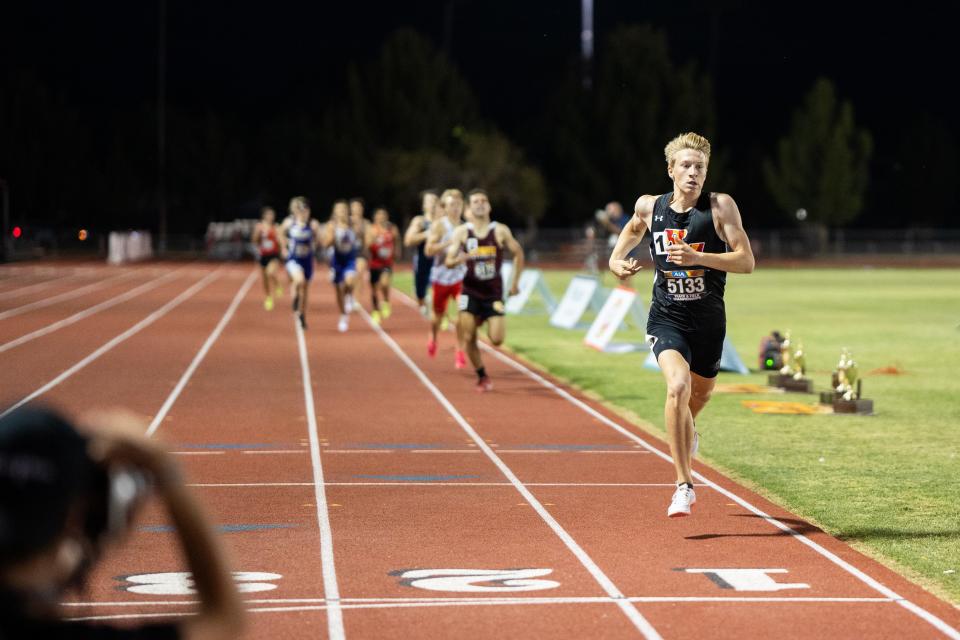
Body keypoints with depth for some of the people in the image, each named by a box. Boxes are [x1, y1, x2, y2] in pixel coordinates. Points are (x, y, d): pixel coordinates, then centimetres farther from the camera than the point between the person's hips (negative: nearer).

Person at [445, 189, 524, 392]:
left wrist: (515, 282, 7)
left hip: (493, 292, 0)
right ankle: (482, 377, 12)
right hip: (470, 291, 0)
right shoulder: (462, 232, -3)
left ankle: (484, 321, 27)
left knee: (497, 339, -9)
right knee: (469, 338, -8)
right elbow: (449, 262, -3)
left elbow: (518, 253, 8)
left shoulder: (500, 231, -4)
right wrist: (459, 259, -26)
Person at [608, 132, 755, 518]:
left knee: (701, 391, 21)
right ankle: (684, 486, -20)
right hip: (666, 317, -1)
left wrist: (697, 257, -26)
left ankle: (685, 432, 61)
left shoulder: (720, 207, -9)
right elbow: (634, 227, 23)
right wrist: (617, 260, 6)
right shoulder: (650, 207, -2)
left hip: (708, 320, 1)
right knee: (678, 387, -25)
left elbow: (746, 261, -14)